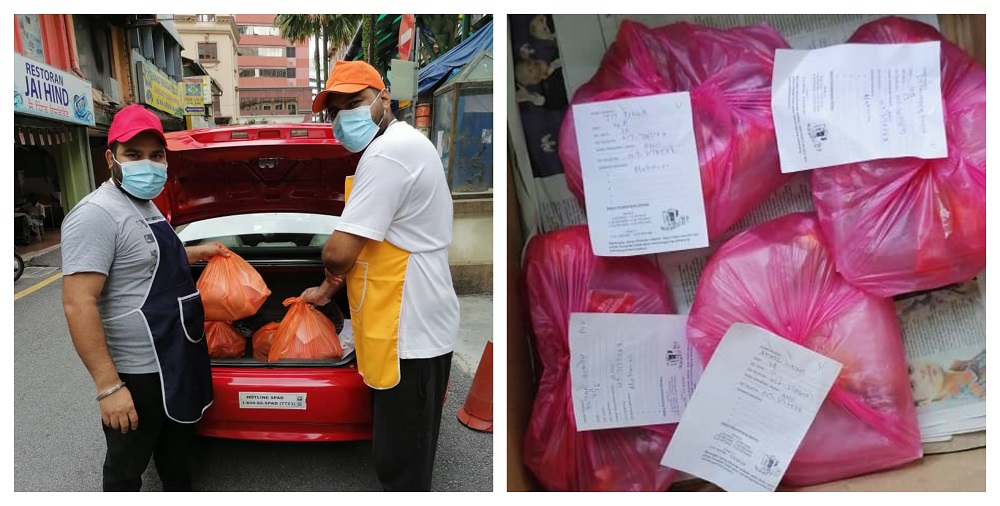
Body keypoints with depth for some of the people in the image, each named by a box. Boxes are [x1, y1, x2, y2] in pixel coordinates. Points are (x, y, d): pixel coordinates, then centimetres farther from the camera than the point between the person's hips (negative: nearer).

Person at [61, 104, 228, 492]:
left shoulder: (146, 206, 9)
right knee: (127, 467, 10)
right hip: (137, 373, -9)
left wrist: (198, 253, 23)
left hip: (175, 361, 9)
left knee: (177, 446, 25)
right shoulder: (96, 214, -21)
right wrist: (108, 386, -28)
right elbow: (78, 305, -27)